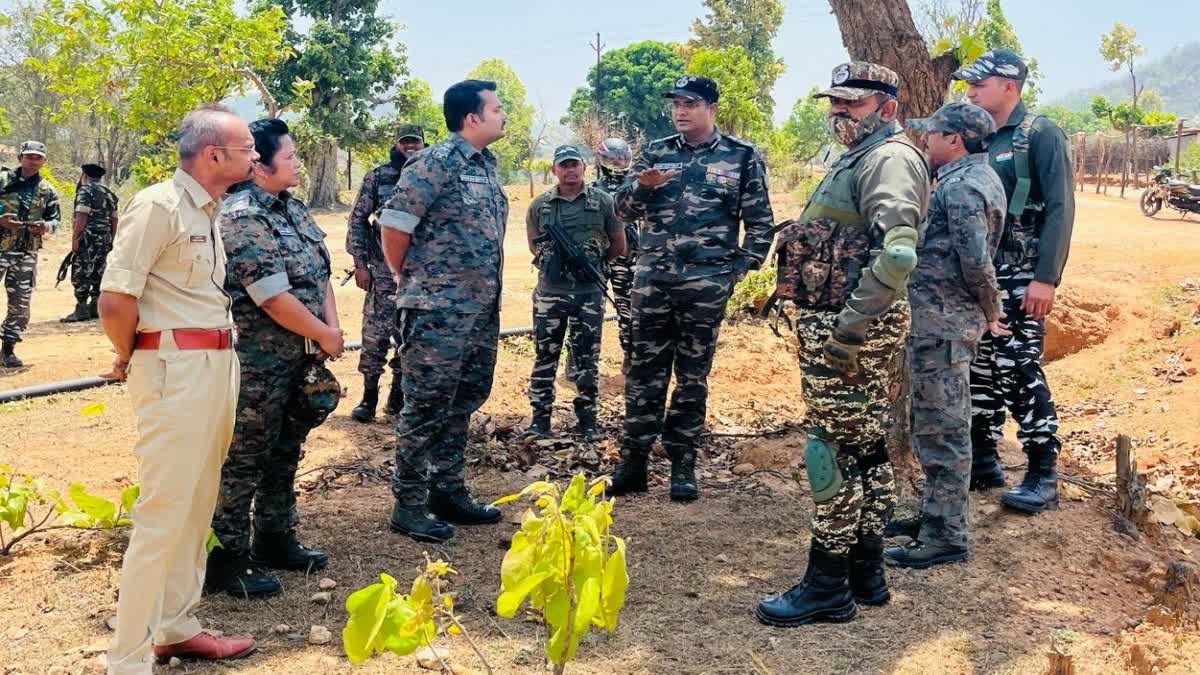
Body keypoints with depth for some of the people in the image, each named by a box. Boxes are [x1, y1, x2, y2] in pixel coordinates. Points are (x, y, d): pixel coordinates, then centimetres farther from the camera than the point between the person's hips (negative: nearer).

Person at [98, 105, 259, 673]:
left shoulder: (208, 211, 14)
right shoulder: (159, 206, -14)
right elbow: (115, 301, -18)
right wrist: (129, 359, -2)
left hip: (215, 367, 9)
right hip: (174, 369, -9)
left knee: (197, 504, 16)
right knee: (164, 512, -6)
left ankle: (175, 627, 31)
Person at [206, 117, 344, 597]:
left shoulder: (294, 208, 10)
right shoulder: (240, 217, -19)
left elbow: (321, 273, 10)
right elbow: (275, 299, -22)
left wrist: (332, 328, -4)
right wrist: (327, 337, -12)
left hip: (300, 358, 9)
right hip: (258, 363, -9)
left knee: (285, 452, 19)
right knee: (244, 460, 1)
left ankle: (275, 540, 33)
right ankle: (226, 559, 12)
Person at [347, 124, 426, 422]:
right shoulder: (377, 177, 1)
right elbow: (358, 220, 2)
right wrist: (360, 263, -4)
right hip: (383, 270, -2)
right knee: (375, 334, -2)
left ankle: (397, 397, 19)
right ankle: (369, 398, 9)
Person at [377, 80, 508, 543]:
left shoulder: (486, 164, 13)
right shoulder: (436, 163, -14)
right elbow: (394, 224, -15)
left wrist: (490, 291, 16)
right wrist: (408, 277, -3)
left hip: (482, 309, 9)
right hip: (438, 311, -9)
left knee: (463, 402, 15)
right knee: (426, 407, -1)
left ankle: (449, 491, 28)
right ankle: (409, 505, 10)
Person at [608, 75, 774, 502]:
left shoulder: (742, 157, 2)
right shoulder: (656, 154, 9)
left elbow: (760, 223, 4)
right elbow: (623, 210, 6)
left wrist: (739, 269, -3)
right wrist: (642, 186, -14)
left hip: (705, 283, -2)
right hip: (652, 280, 2)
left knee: (693, 376, 5)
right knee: (644, 373, 5)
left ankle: (682, 464, 15)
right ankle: (633, 462, 12)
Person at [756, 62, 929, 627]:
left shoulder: (888, 159, -13)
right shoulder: (859, 158, 20)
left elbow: (897, 253, -27)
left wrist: (849, 327, -27)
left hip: (846, 328, -10)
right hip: (838, 323, 10)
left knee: (834, 451, -5)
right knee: (866, 447, 14)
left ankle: (828, 587, 5)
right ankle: (866, 573, 25)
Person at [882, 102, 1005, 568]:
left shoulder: (961, 186, -17)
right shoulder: (974, 179, 17)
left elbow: (976, 260, -23)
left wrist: (991, 311, -9)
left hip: (941, 323, -11)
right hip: (945, 321, 11)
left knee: (941, 430, -4)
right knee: (938, 426, 19)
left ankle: (944, 536, 3)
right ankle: (938, 513, 31)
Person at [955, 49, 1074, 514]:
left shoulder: (1041, 136, -7)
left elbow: (1060, 209, -13)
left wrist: (1047, 278, -20)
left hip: (1020, 277, -7)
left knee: (1019, 370, -8)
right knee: (978, 368, 10)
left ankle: (1043, 476, 2)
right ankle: (984, 462, 21)